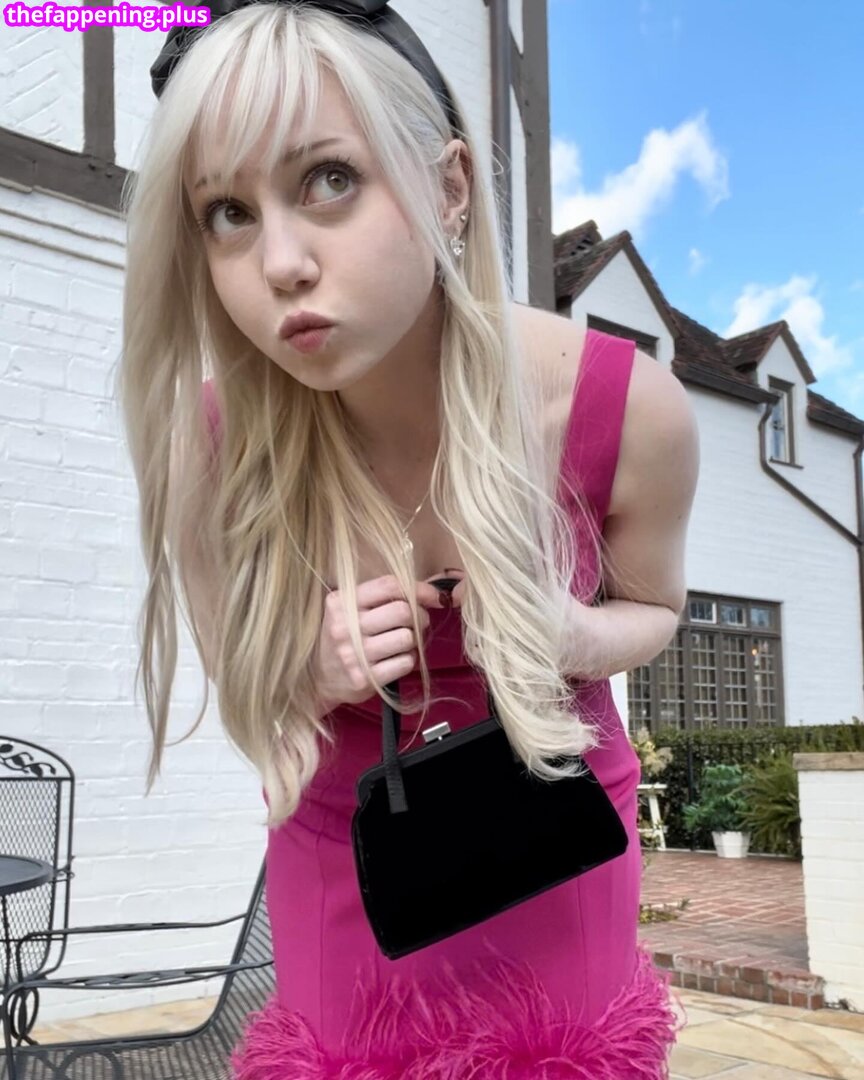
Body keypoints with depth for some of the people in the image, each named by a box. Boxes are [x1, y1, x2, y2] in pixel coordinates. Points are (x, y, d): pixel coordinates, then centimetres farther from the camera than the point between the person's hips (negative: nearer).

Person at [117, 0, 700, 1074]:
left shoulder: (633, 410, -24)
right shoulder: (208, 441, -23)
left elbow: (651, 607, -2)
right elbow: (242, 687, -5)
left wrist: (565, 636, -24)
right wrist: (315, 672, -27)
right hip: (346, 845, 0)